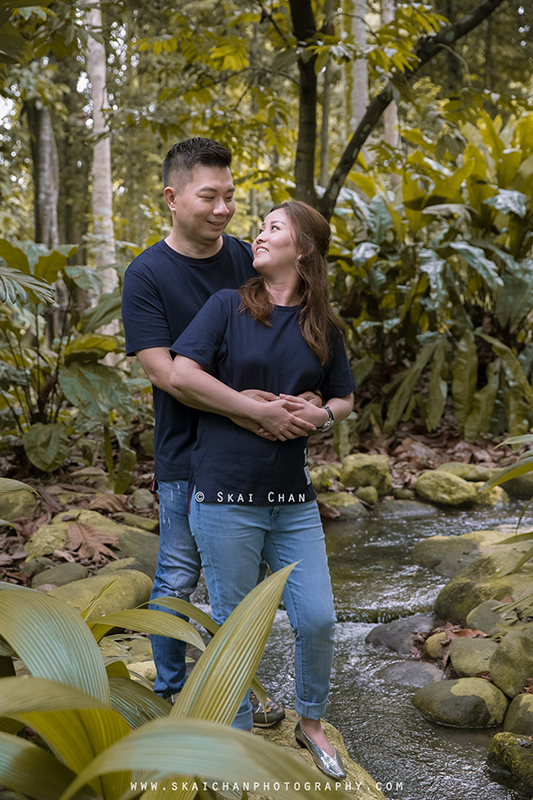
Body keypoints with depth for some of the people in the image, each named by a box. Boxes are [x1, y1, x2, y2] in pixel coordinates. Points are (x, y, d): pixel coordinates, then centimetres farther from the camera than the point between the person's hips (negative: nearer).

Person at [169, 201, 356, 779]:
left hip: (293, 498, 3)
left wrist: (319, 415, -6)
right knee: (233, 624, 8)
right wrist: (258, 409, -14)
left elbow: (345, 399, 18)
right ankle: (238, 736, 30)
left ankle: (310, 722, 31)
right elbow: (181, 374, -12)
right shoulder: (228, 306, -2)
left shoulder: (323, 327, 8)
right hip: (225, 496, -3)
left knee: (317, 618, 4)